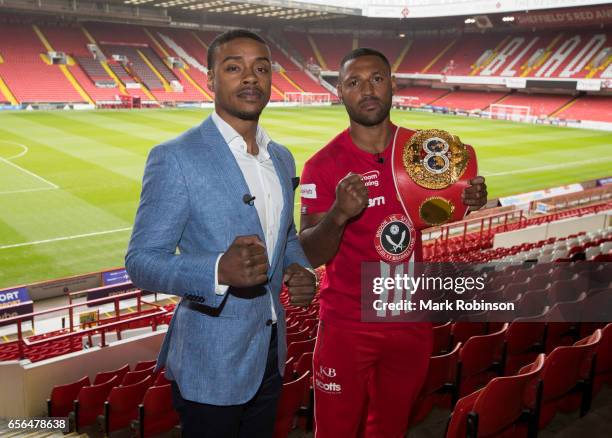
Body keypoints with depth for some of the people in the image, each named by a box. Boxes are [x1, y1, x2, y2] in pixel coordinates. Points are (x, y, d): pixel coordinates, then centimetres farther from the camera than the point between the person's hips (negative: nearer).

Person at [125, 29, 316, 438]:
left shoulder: (282, 157, 6)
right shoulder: (175, 158, -16)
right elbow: (142, 261, -17)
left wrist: (300, 270, -5)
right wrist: (219, 270, -35)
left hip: (270, 354, 7)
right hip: (211, 364, -6)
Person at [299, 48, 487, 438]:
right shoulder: (323, 165, -13)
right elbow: (310, 255, -15)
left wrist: (470, 201, -11)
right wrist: (338, 214, -34)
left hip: (412, 321, 4)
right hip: (347, 327, -3)